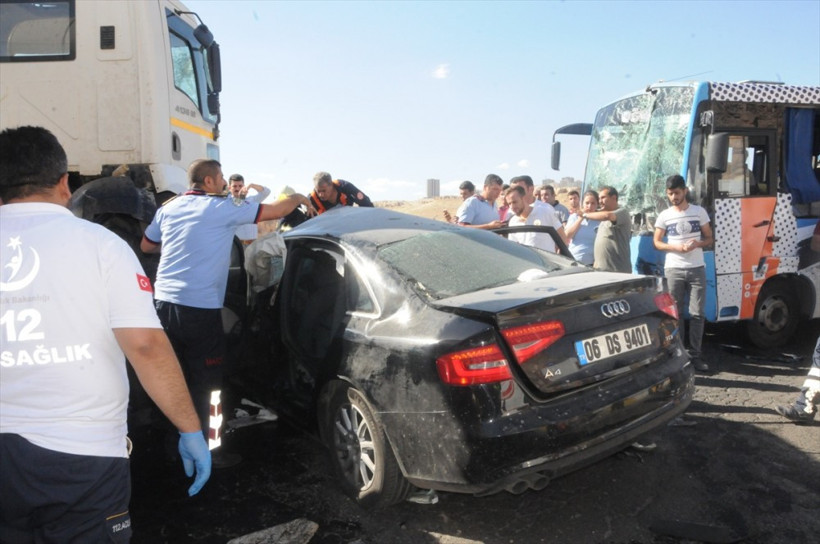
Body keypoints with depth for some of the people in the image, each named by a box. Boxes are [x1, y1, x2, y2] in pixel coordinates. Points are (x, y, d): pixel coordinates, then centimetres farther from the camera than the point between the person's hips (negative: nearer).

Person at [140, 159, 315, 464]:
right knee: (201, 383, 5)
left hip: (163, 303, 7)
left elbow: (146, 246, 24)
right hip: (200, 310, -7)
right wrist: (298, 198, 13)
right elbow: (274, 211, -5)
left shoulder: (168, 209, 12)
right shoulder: (221, 208, -7)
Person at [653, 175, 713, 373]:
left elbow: (709, 238, 9)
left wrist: (698, 243, -13)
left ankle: (695, 355, 6)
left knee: (697, 314, 0)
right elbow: (656, 242, 6)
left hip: (697, 269, 0)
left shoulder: (699, 212, 6)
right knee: (675, 313, 1)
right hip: (673, 269, 0)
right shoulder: (664, 216, 5)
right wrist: (676, 247, -11)